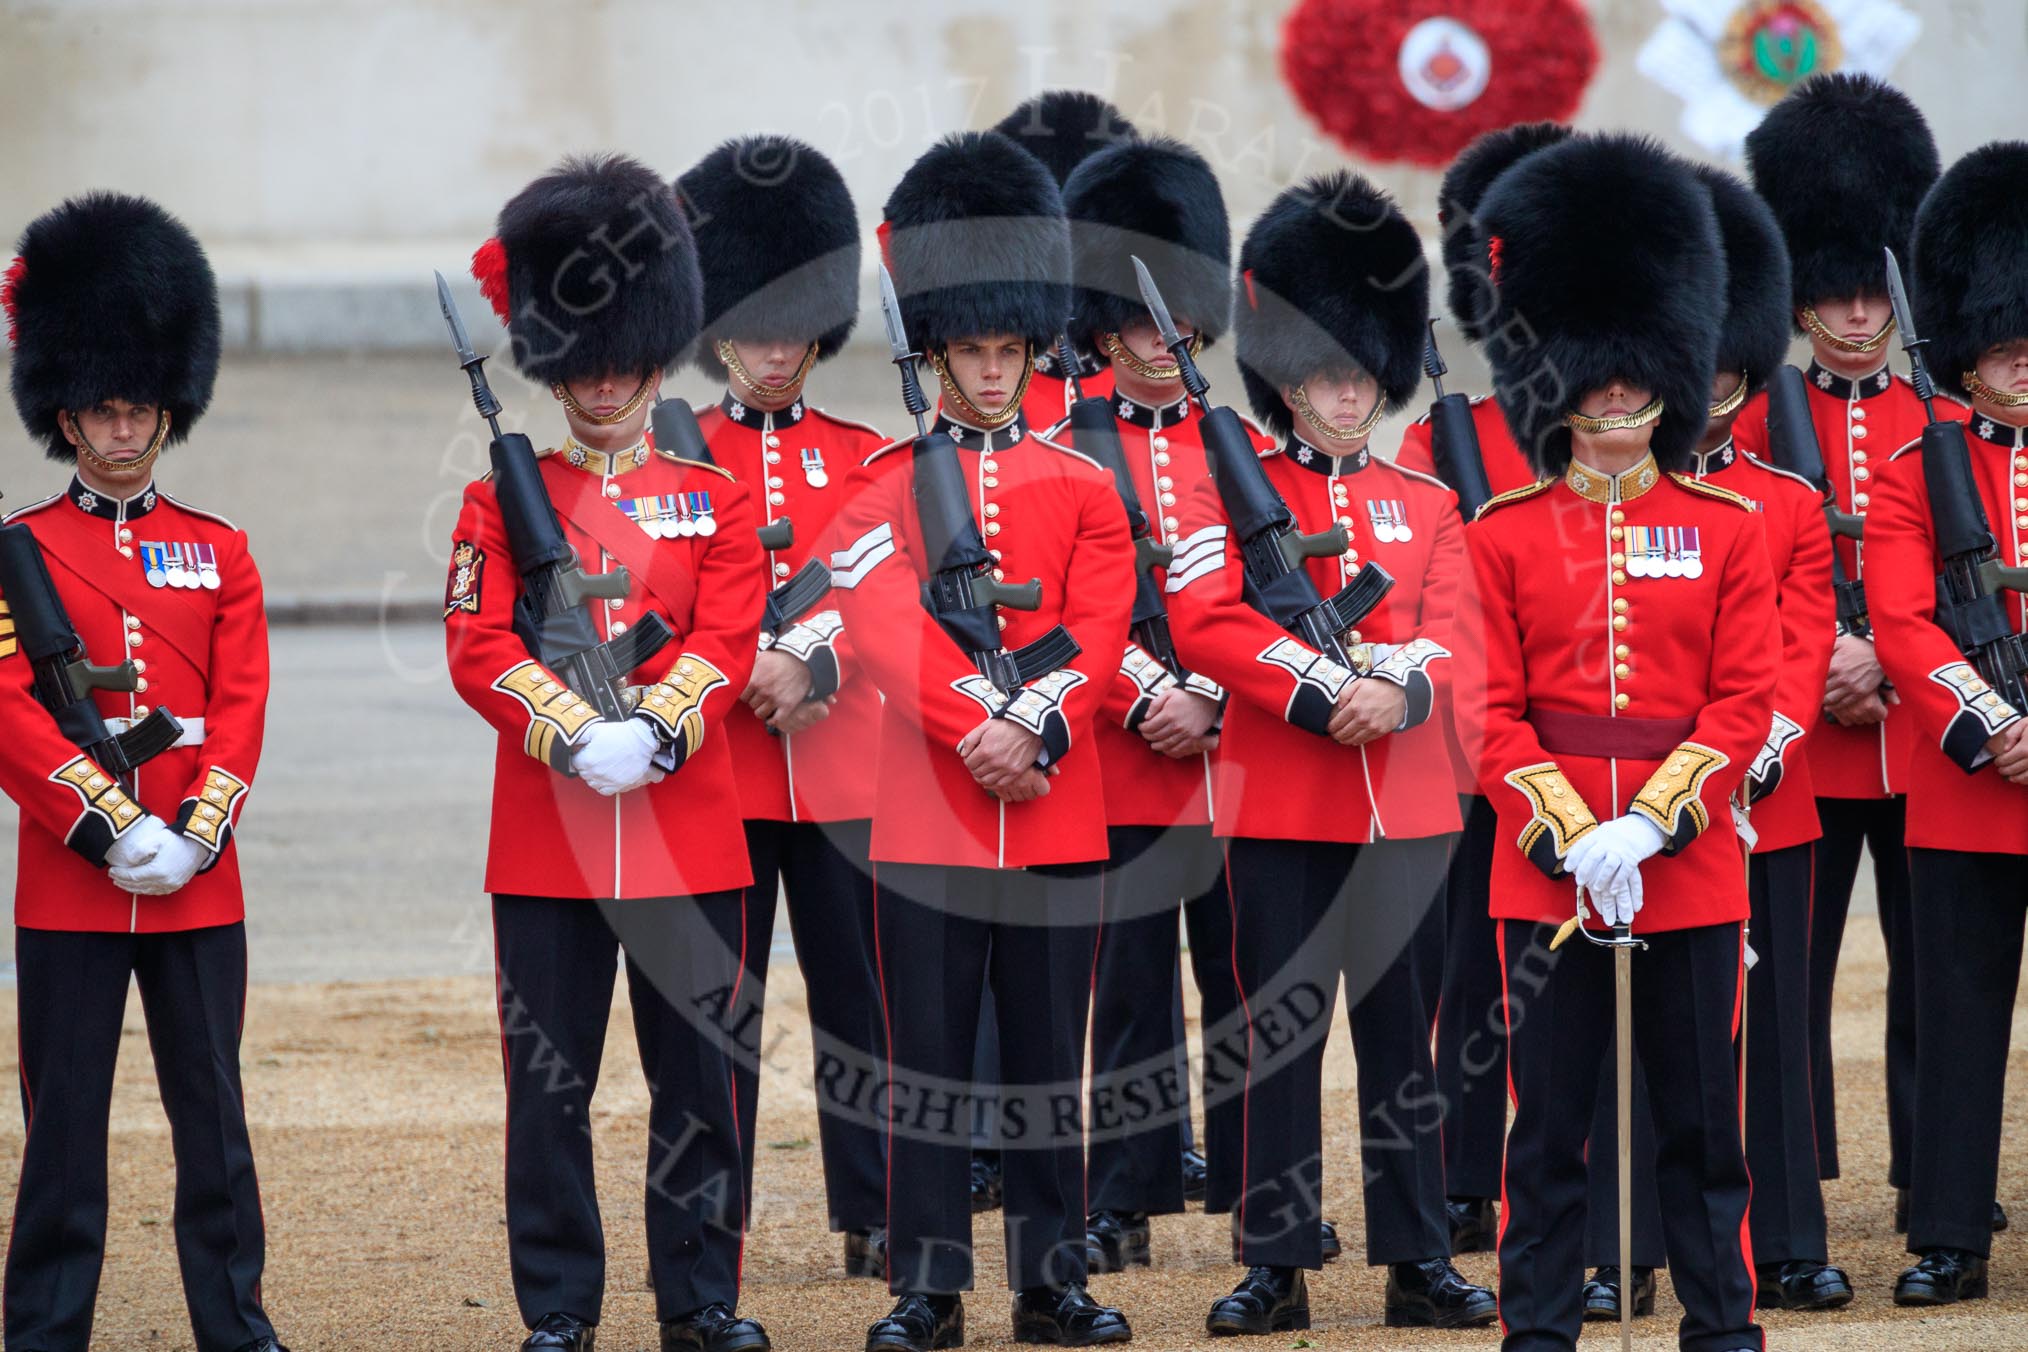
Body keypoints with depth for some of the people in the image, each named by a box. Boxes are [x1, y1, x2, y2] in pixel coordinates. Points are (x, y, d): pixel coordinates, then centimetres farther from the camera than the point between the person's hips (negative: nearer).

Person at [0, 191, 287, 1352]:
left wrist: (194, 834, -12)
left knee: (213, 1111, 6)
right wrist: (110, 827, -16)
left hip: (199, 884, 2)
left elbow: (243, 706, 2)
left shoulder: (221, 553, 10)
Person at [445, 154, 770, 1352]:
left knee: (699, 1071, 4)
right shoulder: (502, 501, 6)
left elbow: (727, 643, -3)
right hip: (545, 835, 0)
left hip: (689, 833, 0)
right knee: (549, 1082, 2)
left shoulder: (715, 500, 8)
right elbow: (479, 647, -5)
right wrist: (579, 737, -19)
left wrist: (651, 733, -21)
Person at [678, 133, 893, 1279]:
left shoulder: (864, 458, 9)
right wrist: (747, 673, -19)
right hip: (715, 759, -1)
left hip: (842, 765, 1)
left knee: (857, 991, 4)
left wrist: (812, 664, -21)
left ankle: (874, 1216, 11)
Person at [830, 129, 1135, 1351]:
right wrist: (975, 727, -22)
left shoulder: (1083, 485, 9)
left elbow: (1099, 633, -2)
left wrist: (1036, 728, -18)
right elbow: (888, 626, -10)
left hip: (1058, 810, 2)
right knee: (931, 1055, 1)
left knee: (1051, 1053, 6)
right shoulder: (884, 484, 3)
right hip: (927, 818, -2)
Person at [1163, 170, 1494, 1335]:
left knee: (1402, 1030, 5)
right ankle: (1278, 1263, 3)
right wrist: (1324, 694, -20)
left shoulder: (1428, 504, 12)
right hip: (1279, 800, -3)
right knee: (1281, 1032, -1)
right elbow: (1205, 622, -11)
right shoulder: (1233, 491, 3)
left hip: (1406, 802, 3)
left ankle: (1419, 1259, 10)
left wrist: (1403, 688, -21)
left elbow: (1451, 631, 1)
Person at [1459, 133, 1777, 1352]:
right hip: (1547, 867, 0)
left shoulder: (1727, 528, 4)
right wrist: (1572, 834, -14)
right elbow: (1494, 707, -1)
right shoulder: (1507, 534, 3)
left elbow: (1746, 701, -1)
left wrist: (1650, 822, -14)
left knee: (1703, 1119, 5)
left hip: (1692, 869, 0)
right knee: (1550, 1124, 3)